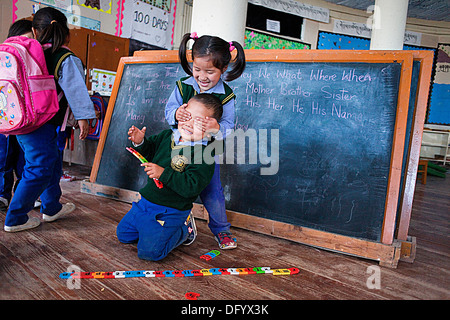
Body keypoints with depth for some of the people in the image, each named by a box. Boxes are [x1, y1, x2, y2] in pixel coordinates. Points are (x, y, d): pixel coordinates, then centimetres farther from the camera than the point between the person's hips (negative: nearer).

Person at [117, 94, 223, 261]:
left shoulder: (204, 153, -22)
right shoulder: (168, 135, 0)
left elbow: (192, 186, -30)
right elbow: (150, 151, 17)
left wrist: (163, 173, -33)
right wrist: (141, 143, -5)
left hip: (169, 212, -7)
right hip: (146, 201, 8)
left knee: (149, 251, -13)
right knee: (123, 234, 19)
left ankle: (184, 229, 9)